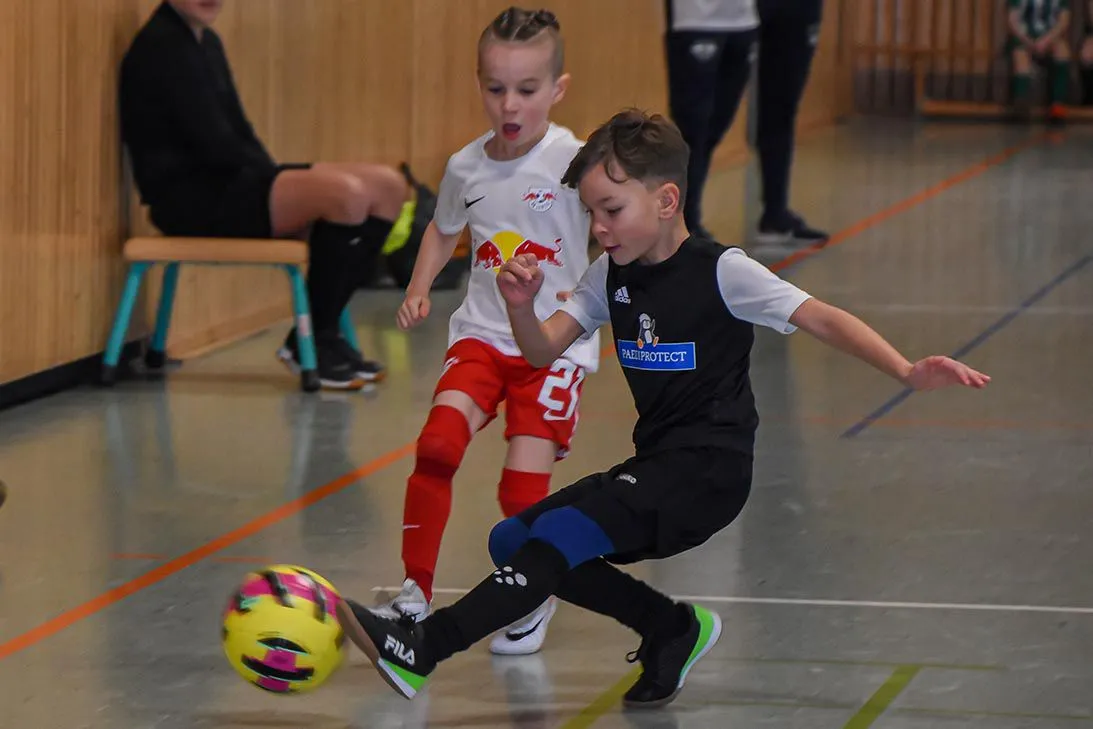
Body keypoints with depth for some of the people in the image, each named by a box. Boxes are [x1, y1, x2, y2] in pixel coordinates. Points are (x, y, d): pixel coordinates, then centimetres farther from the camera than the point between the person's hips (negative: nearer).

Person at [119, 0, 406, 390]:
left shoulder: (205, 42, 16)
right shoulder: (163, 46, -14)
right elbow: (214, 145, -18)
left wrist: (276, 175, 2)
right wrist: (275, 175, -6)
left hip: (228, 181, 10)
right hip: (192, 198, -10)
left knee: (388, 187, 0)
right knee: (346, 193, -28)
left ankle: (321, 331, 4)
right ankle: (312, 343, -13)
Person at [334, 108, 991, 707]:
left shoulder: (721, 271, -11)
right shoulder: (611, 276, 7)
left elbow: (823, 319, -14)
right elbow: (544, 351, 5)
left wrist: (908, 372, -27)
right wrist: (521, 306, -17)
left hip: (710, 468, -8)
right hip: (655, 464, 8)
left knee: (561, 534, -25)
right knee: (512, 542, -1)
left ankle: (422, 648, -30)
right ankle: (674, 628, 7)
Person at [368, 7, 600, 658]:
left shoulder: (574, 162, -11)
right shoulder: (467, 168, 4)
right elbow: (444, 229, 25)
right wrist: (419, 288, 11)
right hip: (483, 333, 3)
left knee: (524, 486, -9)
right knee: (438, 441, -19)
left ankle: (535, 597, 19)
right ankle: (416, 590, -8)